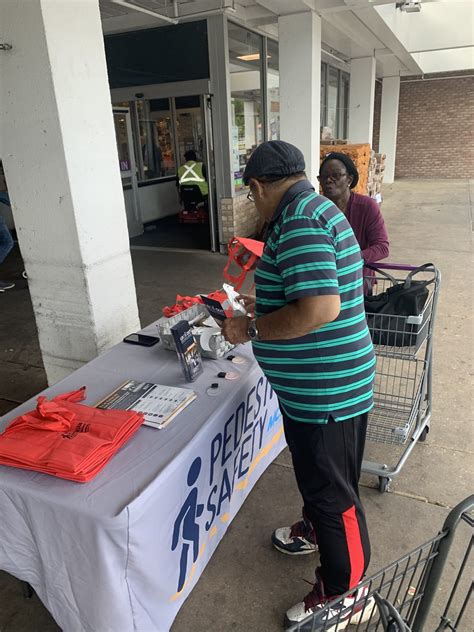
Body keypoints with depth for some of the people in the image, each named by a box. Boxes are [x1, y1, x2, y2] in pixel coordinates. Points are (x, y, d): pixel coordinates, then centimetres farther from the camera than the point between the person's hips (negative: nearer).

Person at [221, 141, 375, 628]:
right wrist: (266, 304, 21)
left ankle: (346, 593, 31)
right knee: (315, 473, 29)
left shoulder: (299, 224, -23)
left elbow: (319, 309, -33)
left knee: (332, 489, 9)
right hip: (316, 383, 10)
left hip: (326, 389, -10)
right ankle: (315, 529, 54)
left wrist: (251, 329, -21)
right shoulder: (314, 210, 10)